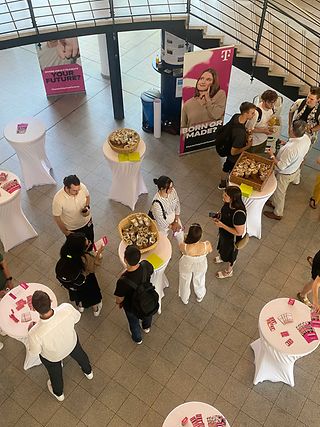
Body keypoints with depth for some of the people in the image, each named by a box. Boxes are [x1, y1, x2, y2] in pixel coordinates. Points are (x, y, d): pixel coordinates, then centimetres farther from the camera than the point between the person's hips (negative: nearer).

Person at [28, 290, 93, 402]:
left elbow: (34, 352, -20)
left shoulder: (35, 334, -44)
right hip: (72, 343, 2)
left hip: (52, 356, -2)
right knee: (79, 354, 38)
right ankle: (88, 372, 70)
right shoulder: (67, 308, -40)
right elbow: (77, 318, -15)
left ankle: (58, 393, 66)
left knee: (55, 373, 33)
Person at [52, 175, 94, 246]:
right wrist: (65, 232, -13)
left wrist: (87, 207, -20)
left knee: (90, 242, 30)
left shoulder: (82, 187, -26)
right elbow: (56, 217, -20)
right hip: (71, 229, -4)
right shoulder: (58, 199, -37)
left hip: (86, 222, 4)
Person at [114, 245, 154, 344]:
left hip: (132, 306, -3)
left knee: (134, 321, 31)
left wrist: (118, 303, 1)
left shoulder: (123, 281, -45)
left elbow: (120, 299, -24)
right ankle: (147, 327, 70)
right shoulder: (146, 265, -34)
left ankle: (137, 338, 62)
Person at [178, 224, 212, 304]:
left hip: (186, 266, -1)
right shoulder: (207, 245, -38)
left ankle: (185, 299, 62)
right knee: (199, 280, 35)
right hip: (201, 266, 1)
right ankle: (200, 296, 65)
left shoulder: (183, 247, -42)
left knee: (185, 281, 33)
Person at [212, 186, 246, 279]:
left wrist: (222, 225, -32)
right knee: (223, 247, 36)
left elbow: (239, 232, -32)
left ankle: (228, 271, 52)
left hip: (232, 237, -7)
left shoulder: (239, 214, -44)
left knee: (230, 253, 23)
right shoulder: (229, 203, -21)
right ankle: (223, 257, 69)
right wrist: (219, 214, -14)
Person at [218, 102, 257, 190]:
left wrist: (246, 135, -8)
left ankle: (222, 184, 59)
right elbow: (234, 152, -34)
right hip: (235, 158, -8)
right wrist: (248, 146, -22)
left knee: (226, 167, 32)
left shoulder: (236, 116, -20)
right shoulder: (240, 133, -44)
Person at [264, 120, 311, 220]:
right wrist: (286, 143, -2)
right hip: (295, 168, 8)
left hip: (285, 174, -8)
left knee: (279, 192, 18)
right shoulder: (306, 138, -18)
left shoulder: (290, 148, -44)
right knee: (277, 189, 31)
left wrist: (272, 155, -19)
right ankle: (274, 203, 56)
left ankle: (278, 213, 42)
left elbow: (281, 166, -32)